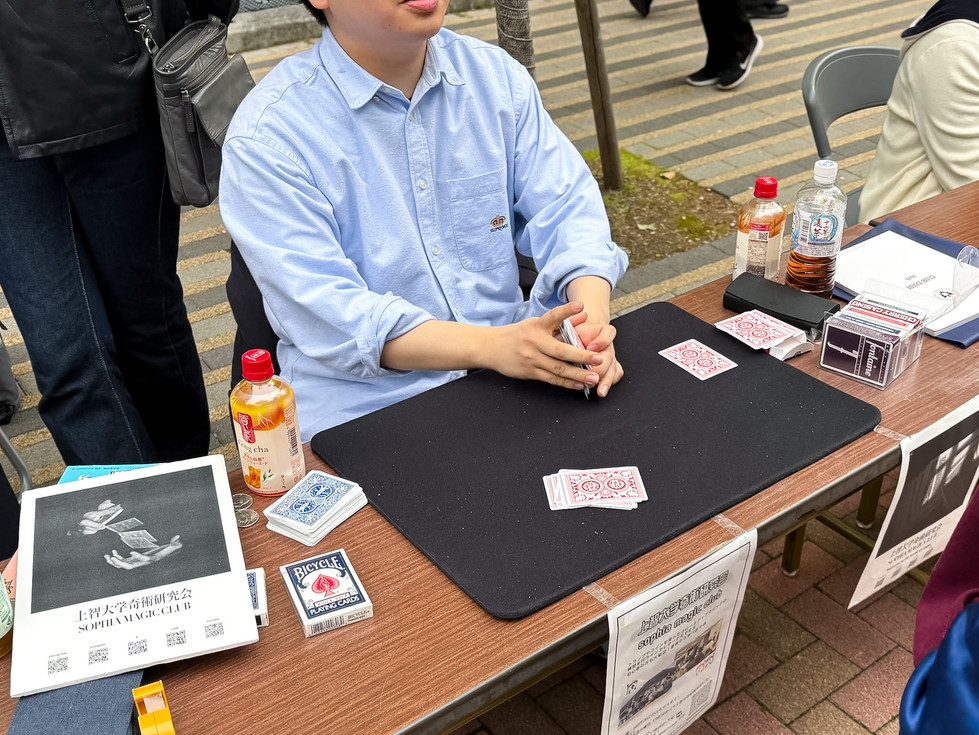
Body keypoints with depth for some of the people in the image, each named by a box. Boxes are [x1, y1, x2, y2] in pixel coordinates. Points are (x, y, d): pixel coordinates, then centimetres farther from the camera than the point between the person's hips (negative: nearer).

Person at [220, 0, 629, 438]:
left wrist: (591, 320, -21)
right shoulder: (266, 134, -12)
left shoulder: (495, 74, 4)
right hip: (367, 405, -4)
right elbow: (326, 315, -18)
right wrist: (493, 346, -30)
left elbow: (567, 209, 1)